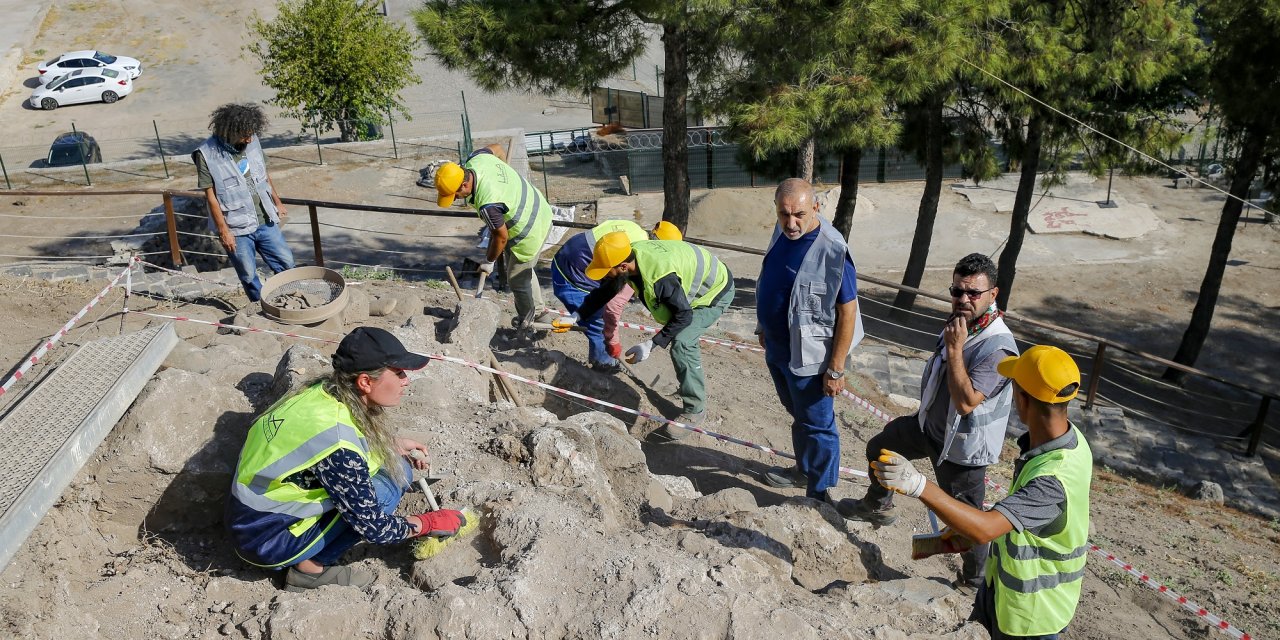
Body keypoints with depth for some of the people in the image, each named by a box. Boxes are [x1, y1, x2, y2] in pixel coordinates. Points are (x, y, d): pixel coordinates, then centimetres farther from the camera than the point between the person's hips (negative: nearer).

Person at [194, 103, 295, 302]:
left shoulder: (252, 142, -2)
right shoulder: (207, 154, -16)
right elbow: (210, 195, -13)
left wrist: (277, 202, 20)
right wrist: (223, 230, -14)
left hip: (265, 220, 5)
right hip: (236, 228, -5)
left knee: (286, 262, 10)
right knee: (248, 275, 7)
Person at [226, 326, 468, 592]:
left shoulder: (325, 392, -7)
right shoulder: (339, 449, -30)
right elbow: (373, 528, -20)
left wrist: (394, 445, 12)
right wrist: (430, 523, -5)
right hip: (265, 541, -8)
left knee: (384, 460, 6)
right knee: (391, 479, -14)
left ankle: (308, 561, 8)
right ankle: (310, 568, -2)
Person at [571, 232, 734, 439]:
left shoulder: (660, 277, -41)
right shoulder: (630, 254, -16)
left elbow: (683, 315, -30)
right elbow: (605, 291, -1)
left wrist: (651, 345, -31)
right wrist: (577, 316, -5)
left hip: (716, 290, -9)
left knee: (681, 344, -20)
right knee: (684, 341, 22)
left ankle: (694, 410, -8)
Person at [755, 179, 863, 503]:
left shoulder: (832, 250, -27)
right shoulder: (783, 232, -2)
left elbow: (847, 312, -23)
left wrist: (836, 369, -21)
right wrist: (765, 327, 20)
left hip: (808, 355, -8)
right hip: (777, 348, 8)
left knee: (816, 425, 8)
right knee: (797, 415, 26)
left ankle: (819, 495, 25)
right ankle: (805, 469, 47)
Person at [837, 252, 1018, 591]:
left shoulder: (998, 348, -31)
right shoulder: (960, 323, -5)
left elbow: (966, 402, -38)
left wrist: (954, 348, -36)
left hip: (962, 447, -8)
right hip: (931, 424, 8)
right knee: (879, 448, 24)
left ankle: (975, 582, 31)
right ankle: (877, 507, 50)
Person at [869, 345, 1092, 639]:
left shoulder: (1055, 477, -39)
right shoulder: (1064, 438, -8)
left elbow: (986, 529, -47)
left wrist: (918, 485, -57)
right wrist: (966, 525, 11)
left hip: (1030, 607, -7)